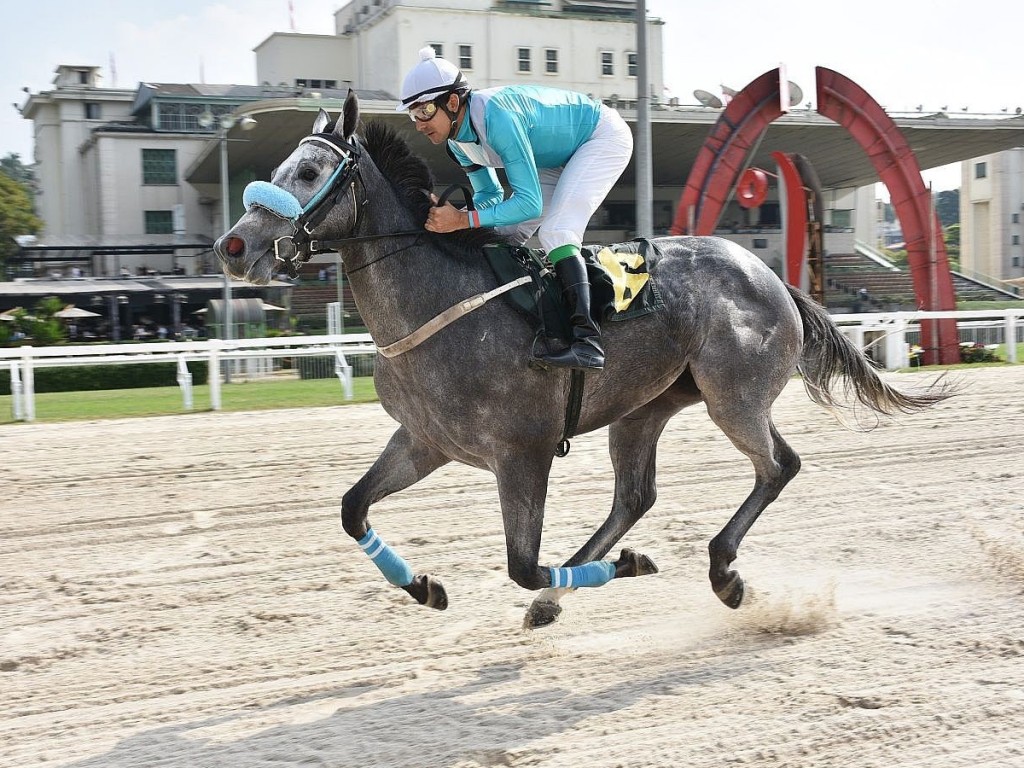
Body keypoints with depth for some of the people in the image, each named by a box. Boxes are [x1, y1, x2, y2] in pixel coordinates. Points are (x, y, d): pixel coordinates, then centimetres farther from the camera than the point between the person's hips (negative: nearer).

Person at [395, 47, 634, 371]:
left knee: (555, 231, -26)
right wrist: (448, 219, -16)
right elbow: (489, 195, 3)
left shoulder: (496, 116, -37)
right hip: (560, 155, 9)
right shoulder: (457, 139, -9)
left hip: (605, 136, -9)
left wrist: (464, 219, -43)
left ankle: (588, 341, -35)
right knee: (504, 236, 4)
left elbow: (530, 202, -38)